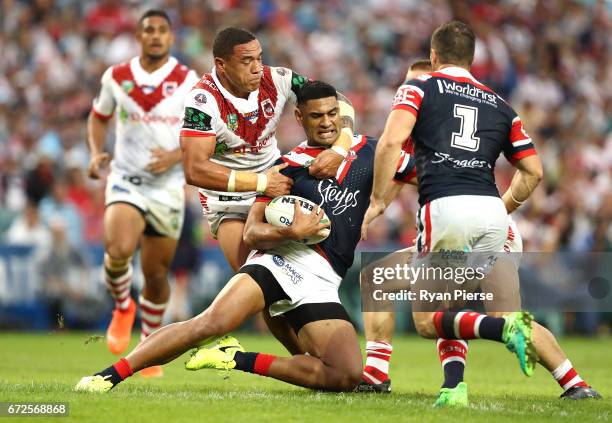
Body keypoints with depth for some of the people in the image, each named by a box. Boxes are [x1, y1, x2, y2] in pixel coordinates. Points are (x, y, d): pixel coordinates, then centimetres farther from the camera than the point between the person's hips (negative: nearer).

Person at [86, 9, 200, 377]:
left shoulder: (188, 81, -4)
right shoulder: (116, 77, 2)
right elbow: (99, 117, 19)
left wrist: (175, 156, -19)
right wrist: (96, 153, 1)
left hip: (169, 187, 0)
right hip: (126, 180, 0)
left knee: (156, 273, 5)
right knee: (118, 250, -27)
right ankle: (123, 307, 6)